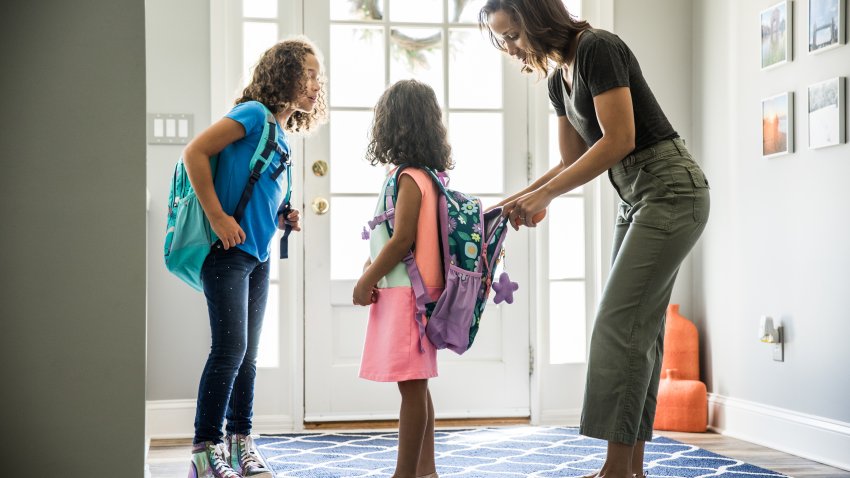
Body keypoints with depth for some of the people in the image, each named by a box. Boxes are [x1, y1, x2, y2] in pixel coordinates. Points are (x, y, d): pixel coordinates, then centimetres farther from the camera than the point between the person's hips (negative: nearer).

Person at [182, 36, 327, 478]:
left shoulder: (282, 134, 16)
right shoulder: (254, 114, -10)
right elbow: (195, 152, -18)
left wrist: (282, 220, 7)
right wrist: (218, 217, -20)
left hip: (258, 256, 9)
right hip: (228, 251, -9)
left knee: (247, 354, 12)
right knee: (230, 347, -11)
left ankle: (240, 442, 20)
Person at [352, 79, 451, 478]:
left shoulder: (409, 178, -13)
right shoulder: (424, 174, 15)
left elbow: (403, 238, -18)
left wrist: (367, 281, -11)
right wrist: (373, 266, 18)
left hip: (404, 293, -10)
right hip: (408, 291, 10)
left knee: (412, 385, -7)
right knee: (416, 385, 14)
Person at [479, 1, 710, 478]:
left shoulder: (597, 48, -15)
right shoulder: (559, 77, 12)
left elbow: (619, 139, -21)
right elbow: (574, 161, 18)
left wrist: (545, 194, -20)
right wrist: (522, 196, 4)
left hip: (671, 190, -9)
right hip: (636, 199, 10)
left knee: (619, 323, -12)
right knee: (639, 326, 7)